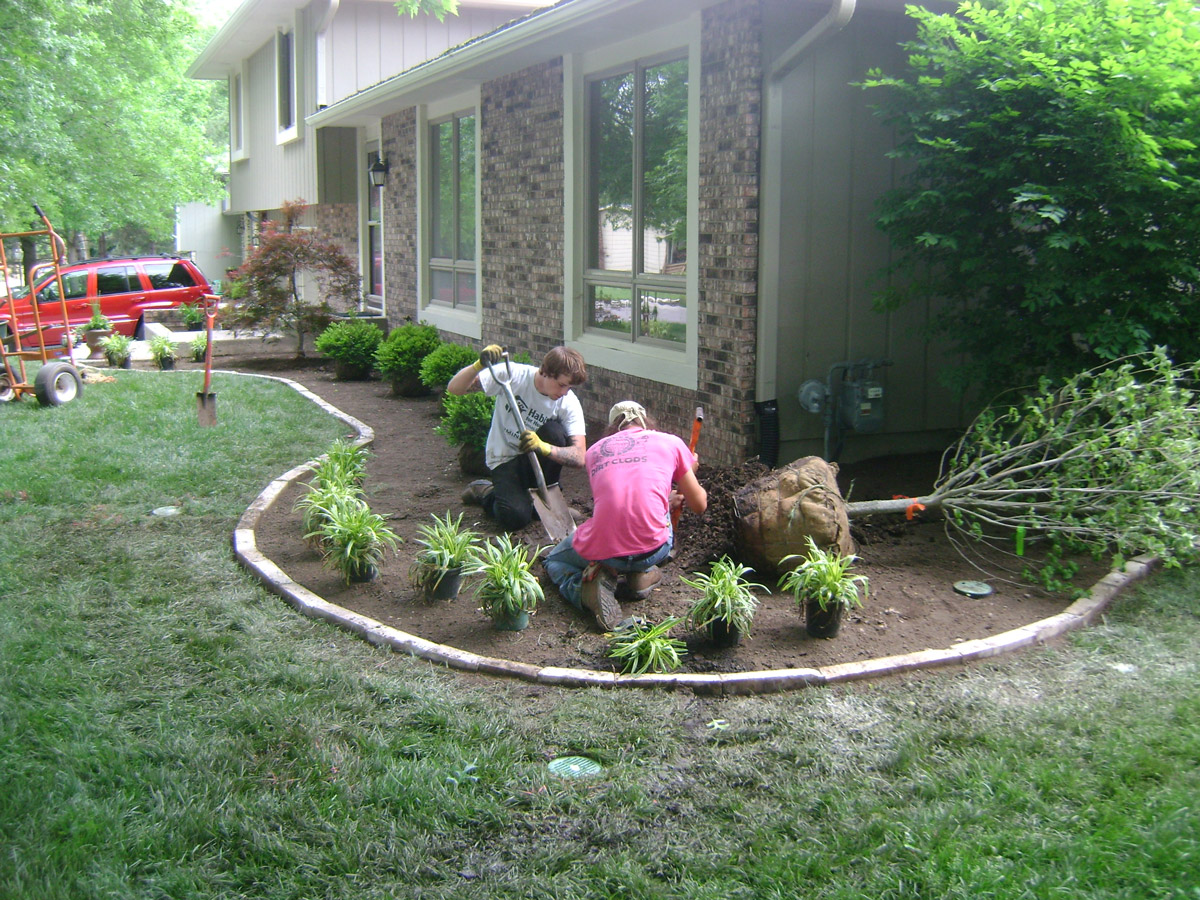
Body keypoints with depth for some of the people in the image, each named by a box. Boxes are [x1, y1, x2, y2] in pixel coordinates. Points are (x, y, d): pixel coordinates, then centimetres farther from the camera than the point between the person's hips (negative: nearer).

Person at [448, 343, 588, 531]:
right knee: (515, 518, -26)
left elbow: (579, 458, -26)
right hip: (504, 459, -2)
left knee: (554, 431, -30)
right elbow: (454, 388, -24)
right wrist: (478, 365, -43)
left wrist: (544, 447, -44)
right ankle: (486, 492, 8)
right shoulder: (513, 375, -20)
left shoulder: (569, 403, -16)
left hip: (533, 459, 3)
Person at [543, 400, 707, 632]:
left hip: (601, 552, -1)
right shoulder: (670, 442, 11)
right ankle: (641, 574, 19)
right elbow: (699, 505, 18)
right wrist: (689, 472, 40)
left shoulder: (594, 450, 18)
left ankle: (588, 587, -1)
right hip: (653, 550, 1)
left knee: (554, 560, 33)